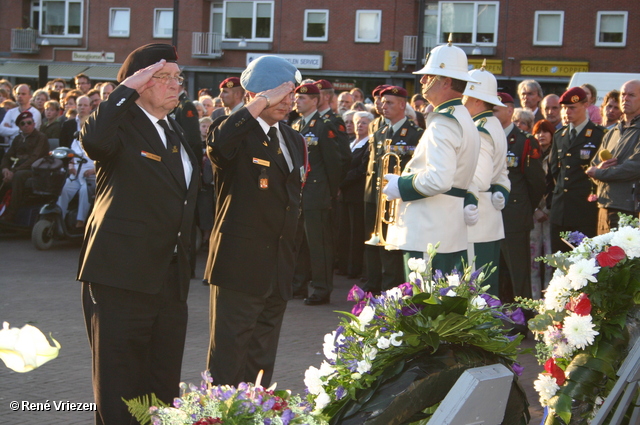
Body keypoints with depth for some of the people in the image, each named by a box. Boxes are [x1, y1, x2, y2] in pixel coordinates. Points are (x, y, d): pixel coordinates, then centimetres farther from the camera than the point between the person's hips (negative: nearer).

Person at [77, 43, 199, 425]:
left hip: (171, 279, 8)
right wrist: (128, 88, -24)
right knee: (119, 390, 1)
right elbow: (93, 140, -34)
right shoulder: (122, 124, -8)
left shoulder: (176, 132, 16)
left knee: (165, 387, 14)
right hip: (123, 277, -7)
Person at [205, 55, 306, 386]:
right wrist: (261, 103, -30)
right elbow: (217, 146, -34)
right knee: (228, 358, -3)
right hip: (240, 265, -7)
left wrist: (294, 256, 18)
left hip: (279, 269, 7)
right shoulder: (236, 130, -7)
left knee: (263, 358, 13)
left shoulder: (294, 140, 16)